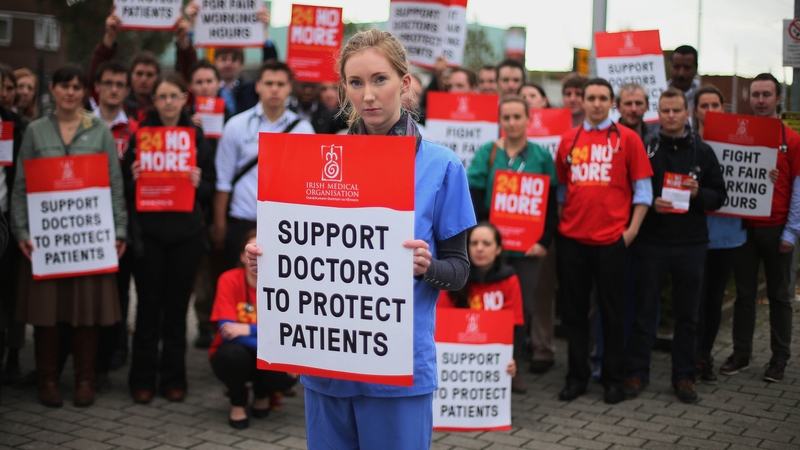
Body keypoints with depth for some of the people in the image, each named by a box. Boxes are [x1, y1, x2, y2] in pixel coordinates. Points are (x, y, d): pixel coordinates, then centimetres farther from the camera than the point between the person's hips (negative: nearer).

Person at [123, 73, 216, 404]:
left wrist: (198, 183, -14)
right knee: (148, 305, 2)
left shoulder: (196, 136, 7)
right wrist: (133, 179, -15)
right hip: (148, 230, -1)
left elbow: (210, 187, 6)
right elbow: (125, 185, 5)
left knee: (177, 305, 6)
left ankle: (173, 377, 15)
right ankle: (143, 378, 11)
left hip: (185, 231, 1)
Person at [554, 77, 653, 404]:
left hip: (611, 239, -3)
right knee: (574, 310, 8)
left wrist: (632, 229, -6)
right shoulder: (568, 139, 9)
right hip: (571, 238, 3)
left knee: (611, 311, 5)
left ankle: (613, 379, 15)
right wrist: (559, 220, 8)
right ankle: (577, 376, 19)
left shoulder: (627, 139, 1)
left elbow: (642, 189, 0)